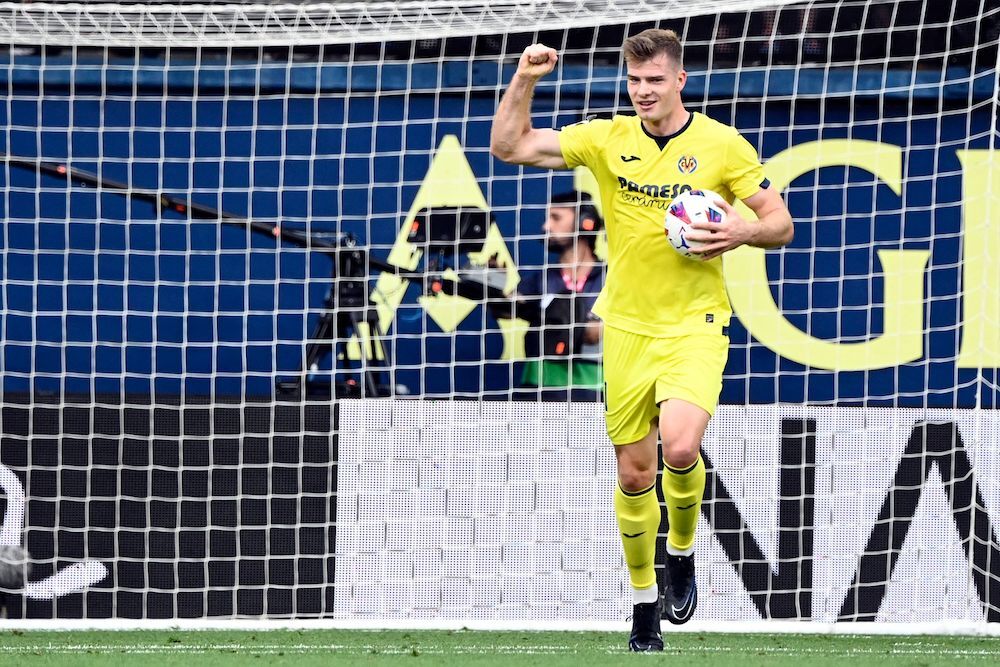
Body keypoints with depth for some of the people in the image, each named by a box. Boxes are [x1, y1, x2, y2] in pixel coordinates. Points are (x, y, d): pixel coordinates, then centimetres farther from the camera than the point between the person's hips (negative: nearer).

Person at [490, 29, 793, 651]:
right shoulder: (607, 140, 2)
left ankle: (682, 552, 3)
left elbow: (781, 223, 2)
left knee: (680, 444, -25)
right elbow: (510, 146, 1)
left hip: (695, 325, -3)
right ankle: (645, 601, 23)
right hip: (627, 326, 3)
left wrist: (741, 231, -19)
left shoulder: (722, 144, -3)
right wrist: (525, 79, -12)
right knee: (634, 474, 6)